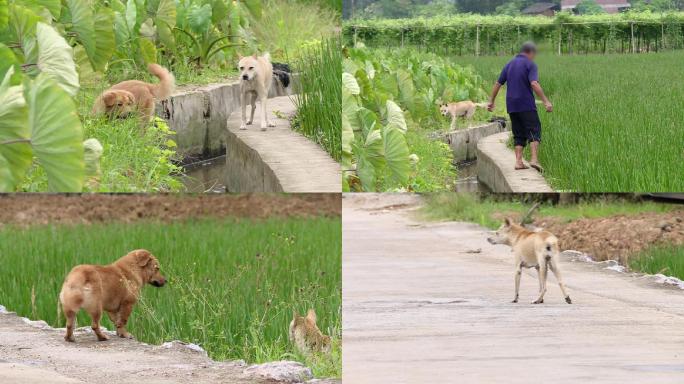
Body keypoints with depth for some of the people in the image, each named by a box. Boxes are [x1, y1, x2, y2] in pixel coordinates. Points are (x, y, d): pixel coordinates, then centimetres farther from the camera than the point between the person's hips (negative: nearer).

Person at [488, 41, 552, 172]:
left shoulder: (510, 64, 14)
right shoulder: (530, 64, -6)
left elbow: (498, 84, 16)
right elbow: (534, 84, -19)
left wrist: (491, 101, 24)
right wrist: (546, 101, -20)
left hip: (512, 106, 6)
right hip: (526, 105, -6)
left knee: (519, 134, 12)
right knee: (534, 132, -3)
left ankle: (518, 161, 3)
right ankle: (534, 159, -18)